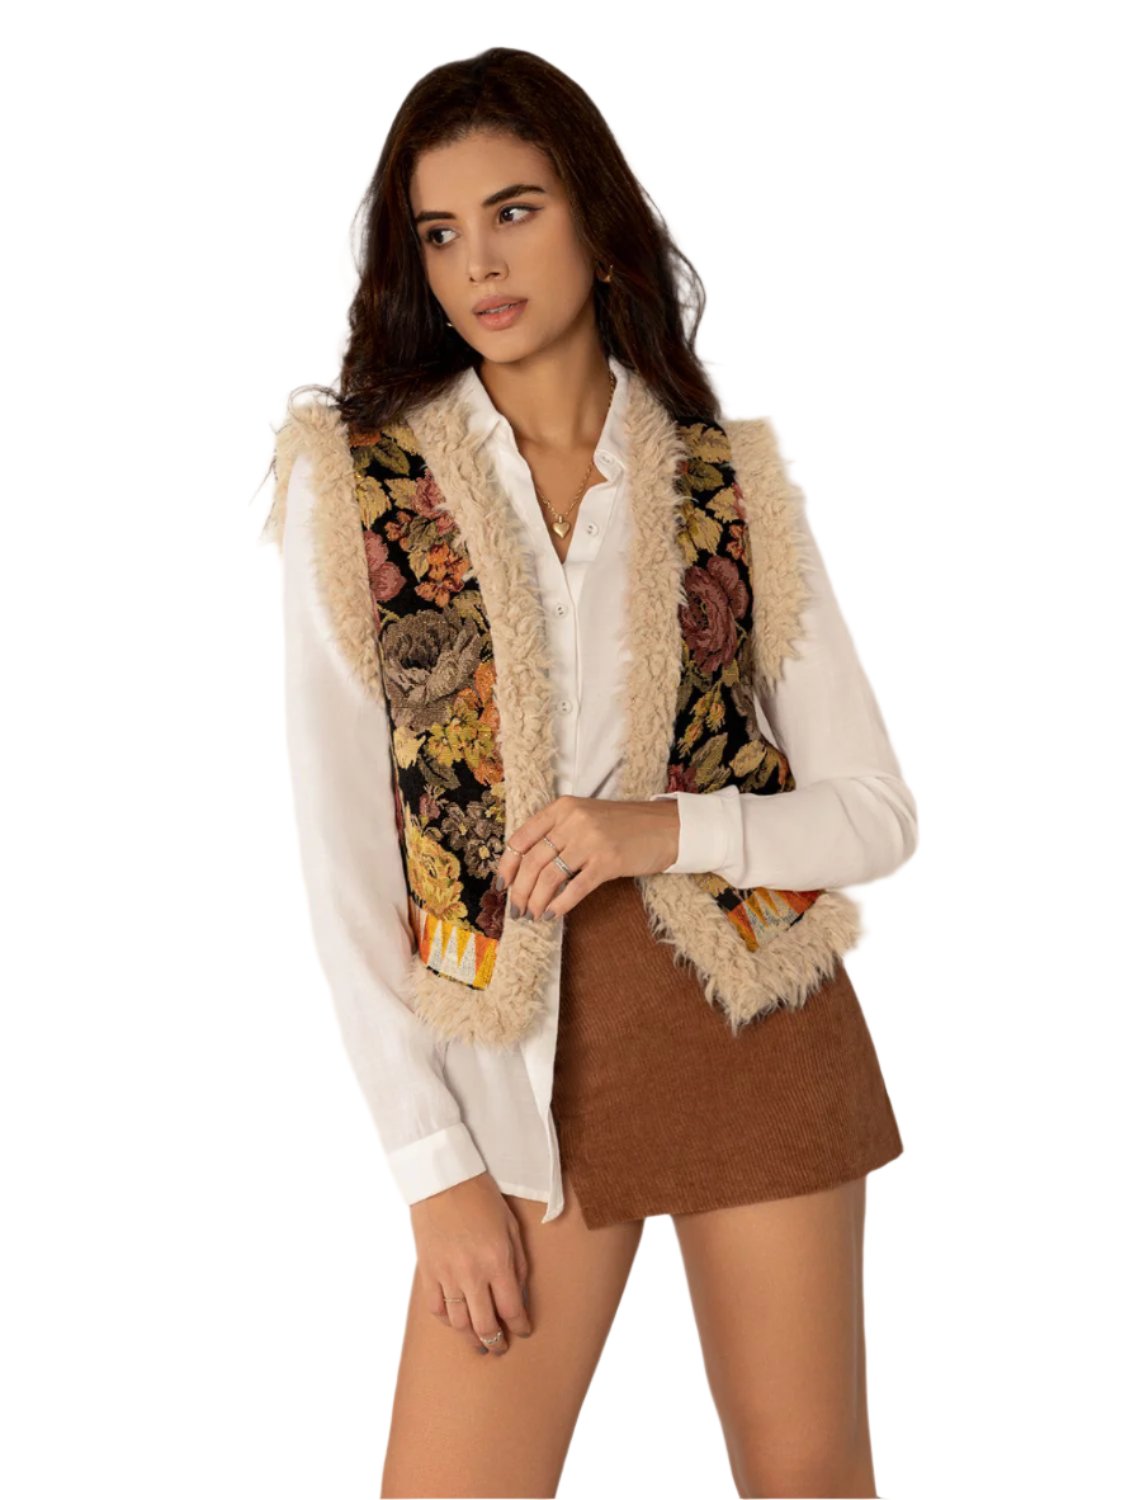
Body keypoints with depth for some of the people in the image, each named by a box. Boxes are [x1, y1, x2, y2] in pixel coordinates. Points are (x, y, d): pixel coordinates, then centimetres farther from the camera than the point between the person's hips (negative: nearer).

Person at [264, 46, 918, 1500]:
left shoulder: (731, 482, 2)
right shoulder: (351, 480, -2)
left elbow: (878, 811, 3)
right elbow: (342, 853, -4)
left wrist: (662, 827, -15)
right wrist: (435, 1171, -8)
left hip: (756, 1021, 1)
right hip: (525, 1055, -1)